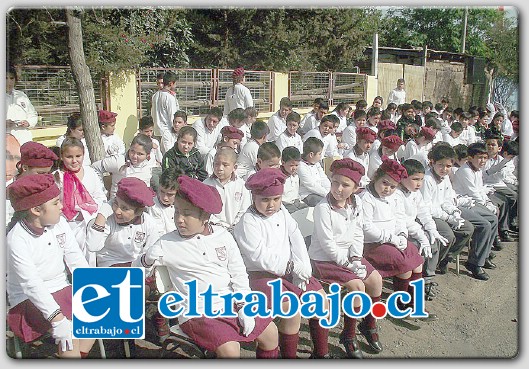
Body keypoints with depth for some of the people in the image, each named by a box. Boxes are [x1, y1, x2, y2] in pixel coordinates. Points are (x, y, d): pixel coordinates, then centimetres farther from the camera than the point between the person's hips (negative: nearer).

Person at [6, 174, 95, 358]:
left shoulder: (59, 223, -4)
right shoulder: (16, 240, -21)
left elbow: (76, 260, -4)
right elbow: (33, 285, -26)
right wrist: (58, 319, -34)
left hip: (61, 290, 6)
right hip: (30, 300, -6)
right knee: (68, 329, -28)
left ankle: (79, 356, 0)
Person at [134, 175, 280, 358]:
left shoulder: (222, 235, -1)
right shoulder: (168, 243, -7)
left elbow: (239, 273, 5)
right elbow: (138, 269, 1)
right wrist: (148, 259, -21)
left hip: (230, 304, 4)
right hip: (197, 313, -4)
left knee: (270, 332, 7)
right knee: (230, 349, -25)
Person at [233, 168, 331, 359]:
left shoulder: (282, 212, 8)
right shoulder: (247, 223, -15)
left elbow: (296, 239, 3)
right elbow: (259, 256, -23)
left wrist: (302, 268, -10)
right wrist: (291, 266, -20)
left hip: (290, 270, 8)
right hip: (262, 276, -8)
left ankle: (321, 352, 17)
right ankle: (289, 357, -6)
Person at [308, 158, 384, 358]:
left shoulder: (356, 203, 0)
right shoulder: (323, 208, -21)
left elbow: (358, 234, 7)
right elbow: (328, 244, -21)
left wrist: (356, 258, -7)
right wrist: (348, 265, -18)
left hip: (347, 255, 8)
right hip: (324, 259, -7)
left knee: (376, 279, -1)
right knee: (357, 285, -21)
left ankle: (369, 325, 22)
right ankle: (348, 336, -1)